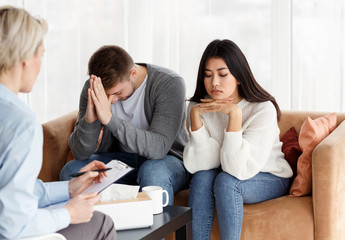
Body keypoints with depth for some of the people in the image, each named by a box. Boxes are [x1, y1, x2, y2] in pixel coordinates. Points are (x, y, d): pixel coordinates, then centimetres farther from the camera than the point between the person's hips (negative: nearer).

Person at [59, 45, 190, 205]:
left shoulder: (170, 84, -22)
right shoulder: (93, 90, -10)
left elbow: (158, 148, -33)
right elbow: (80, 152, -12)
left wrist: (110, 119, -40)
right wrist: (89, 119, -32)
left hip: (168, 159, -4)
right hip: (120, 159, 4)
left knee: (153, 172, -37)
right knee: (70, 171, -18)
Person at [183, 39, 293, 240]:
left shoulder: (263, 109, -22)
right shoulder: (198, 107, -9)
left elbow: (239, 169, -31)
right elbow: (198, 165, -20)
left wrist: (235, 113, -35)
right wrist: (195, 115, -28)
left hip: (269, 179, -3)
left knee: (226, 181, -31)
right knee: (203, 176, -27)